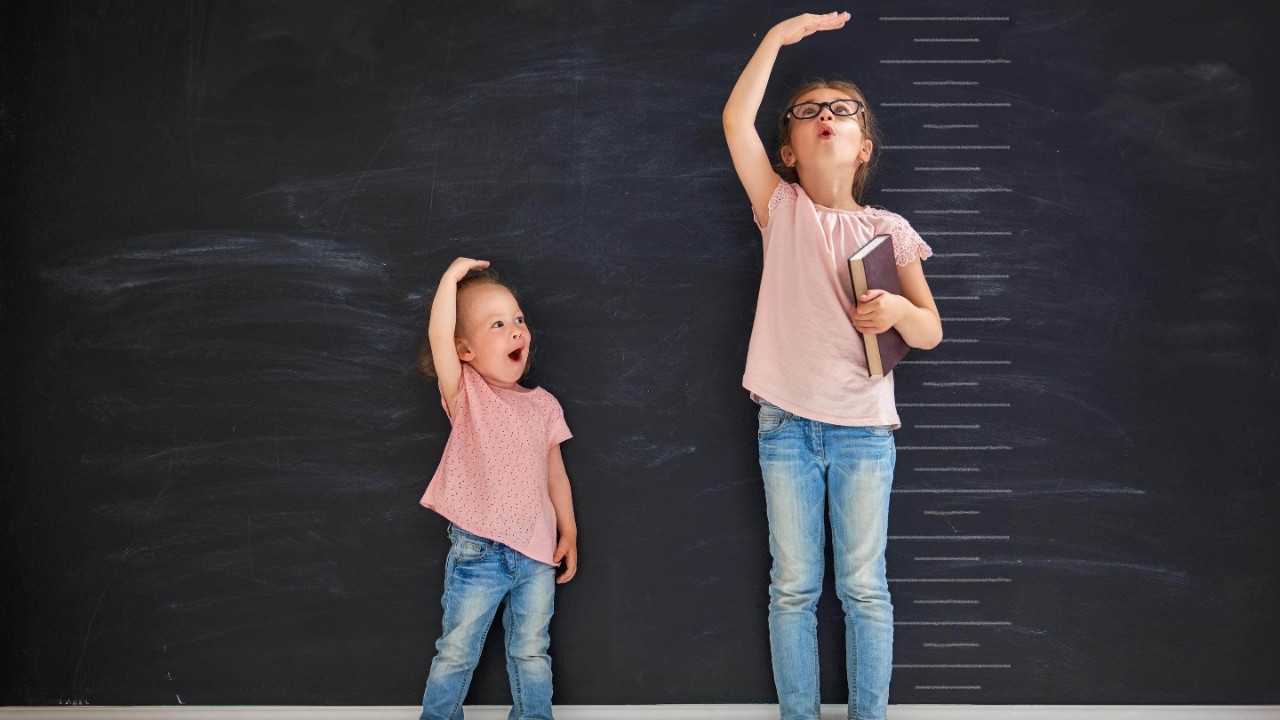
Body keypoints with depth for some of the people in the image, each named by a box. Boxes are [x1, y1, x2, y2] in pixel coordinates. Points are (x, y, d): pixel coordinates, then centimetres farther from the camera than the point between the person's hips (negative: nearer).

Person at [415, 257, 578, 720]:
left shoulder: (543, 405, 8)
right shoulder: (465, 395, -2)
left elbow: (555, 475, 13)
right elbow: (439, 337, -19)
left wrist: (569, 534, 9)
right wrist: (453, 276, -14)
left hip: (536, 554, 3)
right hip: (476, 551, -3)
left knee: (531, 655, 11)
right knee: (456, 654, 6)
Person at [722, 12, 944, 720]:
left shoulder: (886, 230, 2)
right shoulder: (782, 210, 3)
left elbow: (931, 332, 4)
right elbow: (736, 120, -10)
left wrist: (899, 309, -18)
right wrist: (779, 37, -9)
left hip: (863, 428, 0)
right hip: (787, 424, 0)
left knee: (864, 588, 5)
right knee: (792, 588, 7)